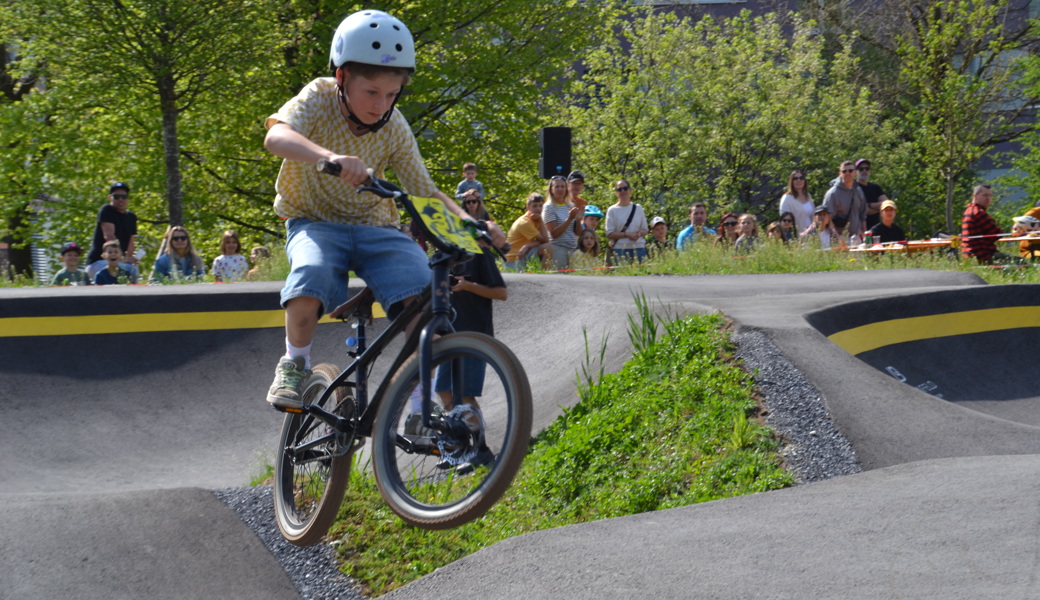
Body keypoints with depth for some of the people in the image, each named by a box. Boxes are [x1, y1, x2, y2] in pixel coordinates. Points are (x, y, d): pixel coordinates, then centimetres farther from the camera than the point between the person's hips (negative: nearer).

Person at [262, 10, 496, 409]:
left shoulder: (395, 129, -4)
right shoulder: (320, 99, -14)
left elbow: (426, 192, 1)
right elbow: (276, 136, -34)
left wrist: (471, 224, -19)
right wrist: (330, 157, -55)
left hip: (374, 226, 3)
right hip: (316, 221, -2)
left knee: (423, 291, -25)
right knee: (311, 276, -37)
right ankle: (295, 363, -11)